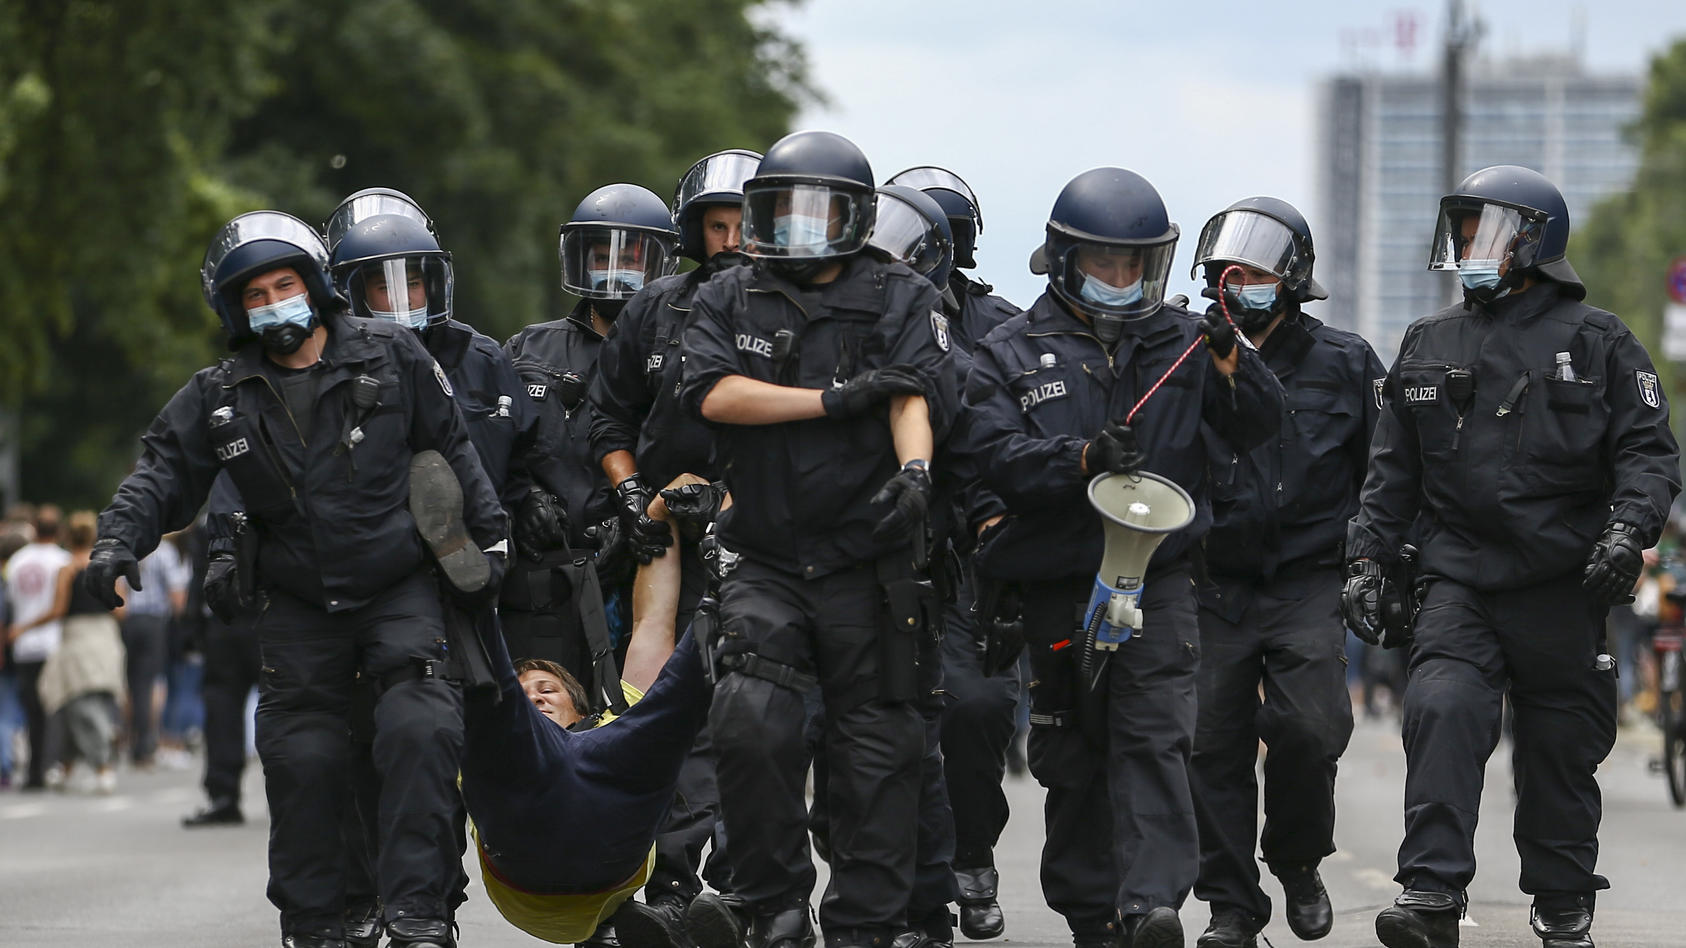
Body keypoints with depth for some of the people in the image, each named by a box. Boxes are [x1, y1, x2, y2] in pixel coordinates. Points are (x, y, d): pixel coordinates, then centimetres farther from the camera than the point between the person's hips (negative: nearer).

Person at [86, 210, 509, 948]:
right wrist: (120, 539, -17)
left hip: (402, 589, -2)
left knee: (417, 733, -18)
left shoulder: (389, 357, -1)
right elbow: (164, 472, 0)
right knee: (300, 757, -1)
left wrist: (488, 535, 6)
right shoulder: (219, 399, 3)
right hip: (299, 605, 2)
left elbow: (451, 447, 6)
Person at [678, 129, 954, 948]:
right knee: (750, 724, -17)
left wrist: (913, 469, -31)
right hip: (766, 564, 1)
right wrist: (835, 399, -12)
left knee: (876, 749, 2)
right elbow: (714, 394, -6)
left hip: (867, 565, -1)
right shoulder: (727, 302, 10)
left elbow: (913, 396, -10)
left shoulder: (900, 302, 5)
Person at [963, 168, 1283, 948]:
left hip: (1157, 576, -1)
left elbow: (1258, 430, 4)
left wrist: (1231, 363, -15)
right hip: (1056, 582, 1)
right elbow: (1001, 458, -8)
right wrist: (1082, 458, -25)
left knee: (1153, 738, -14)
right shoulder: (1011, 354, 5)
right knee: (1074, 755, 8)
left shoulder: (1179, 341, 9)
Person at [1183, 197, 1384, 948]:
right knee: (1213, 745, -1)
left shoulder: (1343, 364, 5)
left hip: (1309, 583, -2)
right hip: (1214, 589, 2)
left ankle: (1298, 861, 10)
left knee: (1310, 727, -16)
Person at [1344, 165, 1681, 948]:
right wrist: (1368, 561, 11)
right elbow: (1391, 471, 18)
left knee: (1559, 752, 7)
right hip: (1457, 581, 2)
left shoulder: (1595, 342, 4)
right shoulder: (1428, 346, 14)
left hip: (1562, 589, -2)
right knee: (1442, 714, -20)